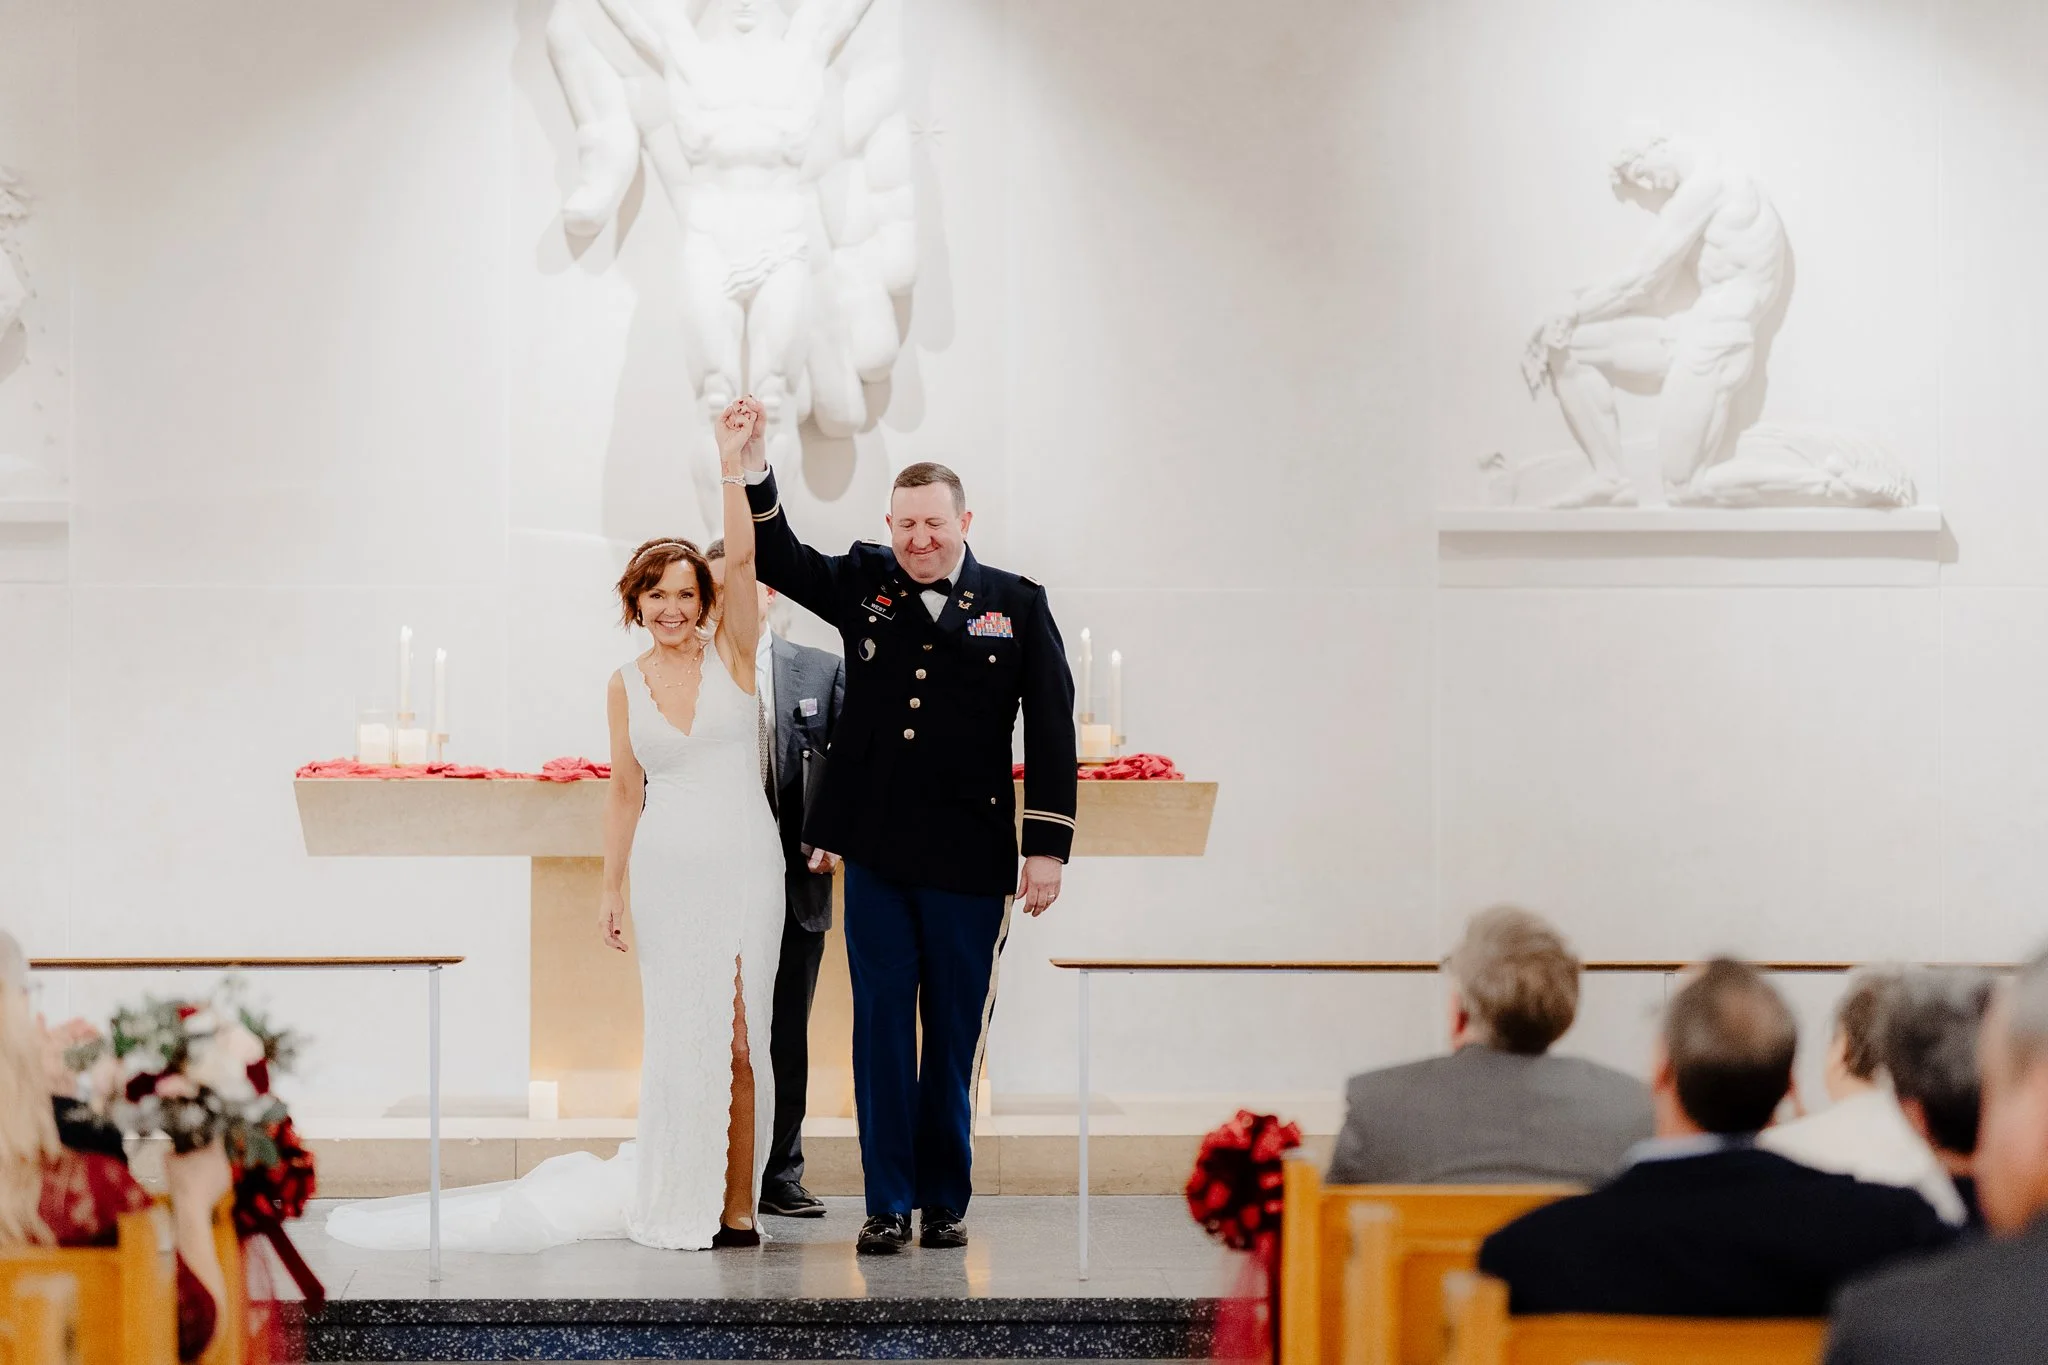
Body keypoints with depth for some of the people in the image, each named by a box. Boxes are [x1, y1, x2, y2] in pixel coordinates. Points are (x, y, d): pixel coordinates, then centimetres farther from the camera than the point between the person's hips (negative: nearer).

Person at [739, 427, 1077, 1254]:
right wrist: (753, 471, -8)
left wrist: (1048, 846, -4)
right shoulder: (863, 585, 7)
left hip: (969, 859, -1)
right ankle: (888, 1205, 8)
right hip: (877, 851, 1)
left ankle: (945, 1200, 18)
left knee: (954, 1032, 7)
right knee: (882, 1025, 3)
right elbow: (778, 560, 9)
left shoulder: (1017, 605, 2)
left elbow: (1051, 731, 1)